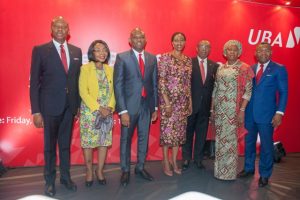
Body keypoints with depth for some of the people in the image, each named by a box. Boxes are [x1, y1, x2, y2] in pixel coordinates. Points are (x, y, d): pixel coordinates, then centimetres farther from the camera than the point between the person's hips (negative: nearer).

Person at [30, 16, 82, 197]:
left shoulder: (77, 51, 7)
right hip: (50, 106, -3)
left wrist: (78, 104, 6)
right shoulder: (40, 50, -3)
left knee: (66, 143, 15)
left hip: (70, 106, 3)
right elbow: (34, 82, -5)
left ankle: (65, 177, 31)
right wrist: (36, 111, -10)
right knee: (50, 145, 11)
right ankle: (50, 181, 27)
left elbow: (78, 79, 9)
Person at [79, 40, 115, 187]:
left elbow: (112, 91, 8)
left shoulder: (110, 70, 9)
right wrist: (99, 108, -16)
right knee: (88, 142, 2)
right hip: (89, 112, -4)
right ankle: (89, 171, 19)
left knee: (104, 141, 6)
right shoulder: (85, 68, -4)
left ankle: (99, 171, 21)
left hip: (107, 112, 4)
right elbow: (83, 92, -11)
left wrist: (110, 107, -9)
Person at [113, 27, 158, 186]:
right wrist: (122, 110, -15)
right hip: (129, 105, -3)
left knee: (144, 138, 13)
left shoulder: (152, 58, 7)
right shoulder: (122, 57, -4)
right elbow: (118, 85, -9)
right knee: (125, 139, 9)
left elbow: (154, 84, 9)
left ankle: (140, 167, 31)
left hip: (147, 105, 4)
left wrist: (155, 107, 6)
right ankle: (125, 170, 26)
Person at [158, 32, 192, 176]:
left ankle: (174, 161, 25)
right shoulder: (165, 58, -6)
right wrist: (167, 102, -15)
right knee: (167, 129, 1)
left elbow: (188, 82, 13)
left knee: (179, 130, 10)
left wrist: (190, 102, 11)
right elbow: (161, 81, -11)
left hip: (183, 100, 5)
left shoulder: (188, 60, 10)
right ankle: (166, 162, 17)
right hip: (168, 99, -5)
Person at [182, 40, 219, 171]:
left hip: (206, 105, 3)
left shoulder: (214, 65, 7)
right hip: (191, 103, -3)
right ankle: (186, 158, 22)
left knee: (202, 133, 11)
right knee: (188, 132, 8)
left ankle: (198, 158, 27)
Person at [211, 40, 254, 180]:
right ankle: (219, 169, 26)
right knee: (219, 139, 11)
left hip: (233, 110, -4)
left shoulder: (244, 68, -3)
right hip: (219, 109, 5)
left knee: (230, 139, 1)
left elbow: (248, 91, -7)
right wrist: (212, 108, 9)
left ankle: (229, 172, 17)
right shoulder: (220, 68, 11)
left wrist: (242, 110, -14)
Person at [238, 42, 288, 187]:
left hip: (266, 115, -3)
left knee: (266, 145, 6)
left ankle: (264, 175, 23)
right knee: (249, 142, 15)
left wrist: (279, 112, -13)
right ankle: (249, 168, 34)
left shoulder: (279, 69, -2)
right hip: (250, 113, 4)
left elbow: (283, 92, -5)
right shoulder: (250, 69, 8)